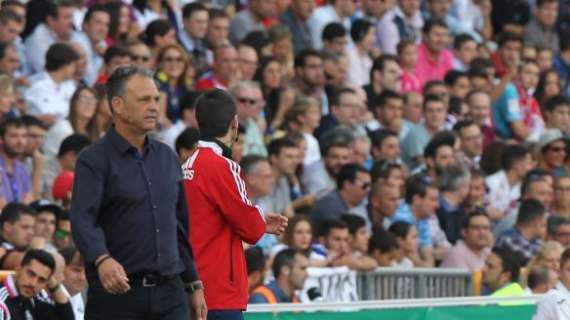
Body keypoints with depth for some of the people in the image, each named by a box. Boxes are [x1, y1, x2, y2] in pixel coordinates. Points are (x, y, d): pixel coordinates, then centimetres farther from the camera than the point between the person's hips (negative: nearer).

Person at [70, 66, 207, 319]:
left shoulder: (167, 158, 15)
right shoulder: (94, 160, -6)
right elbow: (82, 221, -20)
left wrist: (193, 284, 20)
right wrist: (102, 260, -38)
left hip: (169, 292, 5)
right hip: (117, 292, -5)